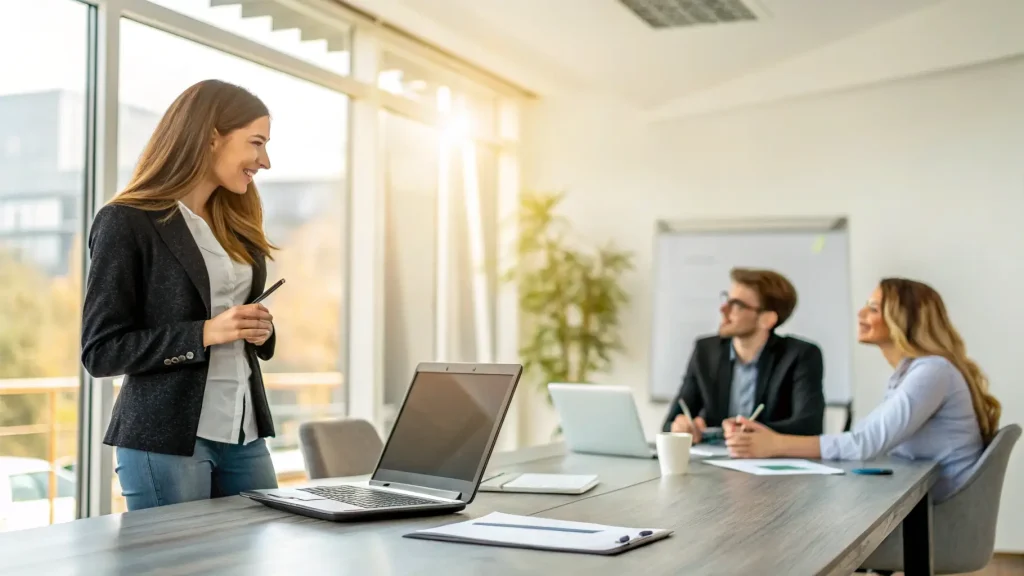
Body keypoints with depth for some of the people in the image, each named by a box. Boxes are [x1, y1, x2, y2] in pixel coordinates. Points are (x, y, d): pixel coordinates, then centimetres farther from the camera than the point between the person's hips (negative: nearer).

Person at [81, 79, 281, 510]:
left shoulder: (234, 225, 13)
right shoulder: (127, 223, -8)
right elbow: (100, 351, -11)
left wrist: (260, 330, -1)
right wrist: (205, 333, -20)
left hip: (245, 434, 7)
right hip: (165, 441, -7)